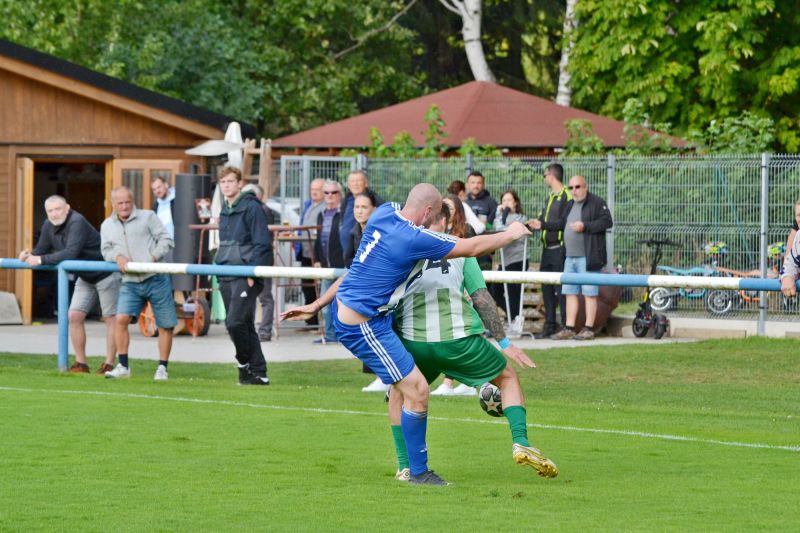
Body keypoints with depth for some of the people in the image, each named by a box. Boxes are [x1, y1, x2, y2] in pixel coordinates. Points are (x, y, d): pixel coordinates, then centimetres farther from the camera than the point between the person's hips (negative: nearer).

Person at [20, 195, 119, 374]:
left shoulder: (77, 222, -27)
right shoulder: (49, 226, -1)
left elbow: (71, 252, -38)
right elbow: (41, 250, 6)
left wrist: (41, 260, -38)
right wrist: (29, 256, -17)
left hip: (106, 274, -8)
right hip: (85, 278, 8)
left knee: (110, 319, -3)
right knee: (75, 316, 1)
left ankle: (109, 364, 0)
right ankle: (81, 363, 7)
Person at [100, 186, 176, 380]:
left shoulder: (148, 217, 1)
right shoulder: (107, 225, 13)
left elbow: (166, 240, -1)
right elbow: (106, 250, 12)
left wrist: (153, 258, -15)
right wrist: (117, 257, -9)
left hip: (156, 279, -2)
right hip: (130, 282, 2)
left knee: (165, 325, 1)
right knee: (121, 319, -15)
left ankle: (162, 368, 14)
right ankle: (123, 366, -5)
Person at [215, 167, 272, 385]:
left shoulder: (252, 207, -8)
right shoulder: (225, 210, 18)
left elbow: (262, 244, -12)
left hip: (246, 277, -8)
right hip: (227, 276, 8)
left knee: (235, 322, -17)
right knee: (244, 325, 8)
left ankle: (245, 363, 3)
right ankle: (258, 373, 11)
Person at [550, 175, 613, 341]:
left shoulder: (597, 203, -4)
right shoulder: (570, 205, 21)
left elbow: (607, 221, -14)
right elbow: (562, 226, 31)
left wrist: (585, 226, -18)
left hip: (588, 257, -8)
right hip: (570, 257, 8)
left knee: (589, 293, -6)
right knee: (570, 293, 7)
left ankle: (589, 329, -4)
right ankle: (569, 328, 10)